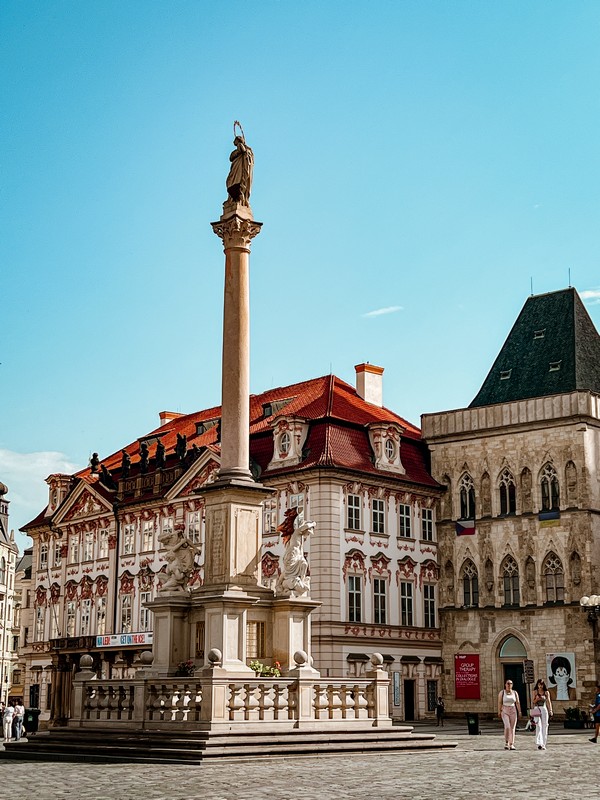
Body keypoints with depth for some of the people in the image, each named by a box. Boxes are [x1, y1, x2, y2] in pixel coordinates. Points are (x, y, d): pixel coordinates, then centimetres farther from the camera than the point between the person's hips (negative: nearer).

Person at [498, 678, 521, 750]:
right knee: (507, 726, -18)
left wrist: (519, 712, -3)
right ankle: (506, 743, -4)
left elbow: (517, 703, 5)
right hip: (504, 711, -3)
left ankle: (511, 745, 3)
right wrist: (499, 712, -9)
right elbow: (499, 702, -3)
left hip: (513, 711, 3)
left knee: (512, 728, -1)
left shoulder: (514, 693, 6)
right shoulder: (502, 692, 0)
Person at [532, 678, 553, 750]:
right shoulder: (535, 692, 7)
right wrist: (537, 699, -12)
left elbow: (548, 701, 2)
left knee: (544, 726, 1)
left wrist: (550, 710, -9)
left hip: (544, 709, 1)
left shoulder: (546, 692, 7)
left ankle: (543, 744, 8)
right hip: (537, 709, -1)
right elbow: (533, 702, 9)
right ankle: (539, 743, -22)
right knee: (538, 726, -13)